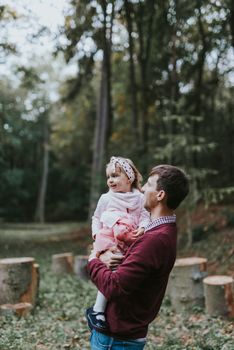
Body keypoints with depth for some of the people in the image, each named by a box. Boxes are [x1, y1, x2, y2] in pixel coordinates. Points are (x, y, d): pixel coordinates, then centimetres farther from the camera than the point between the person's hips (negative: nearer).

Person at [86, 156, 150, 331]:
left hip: (131, 243, 3)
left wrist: (142, 228, -14)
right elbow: (96, 218, 15)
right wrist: (97, 235, 0)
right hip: (110, 242, -3)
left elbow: (145, 215, 6)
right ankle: (97, 310, -13)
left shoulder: (139, 198, 11)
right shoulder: (106, 198, 9)